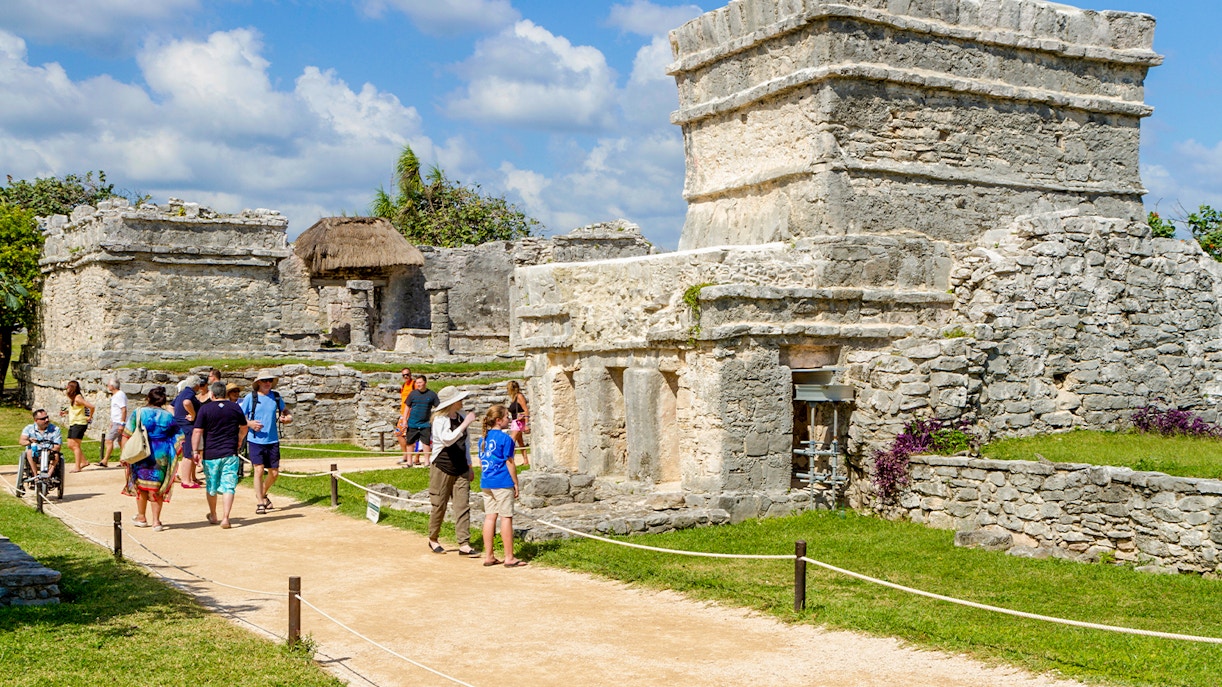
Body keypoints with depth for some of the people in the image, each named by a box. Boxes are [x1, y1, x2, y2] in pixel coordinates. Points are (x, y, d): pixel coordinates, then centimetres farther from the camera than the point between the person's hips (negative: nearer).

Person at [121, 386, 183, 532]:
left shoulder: (138, 413, -4)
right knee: (157, 488, 8)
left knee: (141, 486, 16)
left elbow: (127, 435, -6)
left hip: (141, 455, -1)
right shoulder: (168, 416, 1)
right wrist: (173, 454, 15)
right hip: (161, 456, 1)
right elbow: (178, 437, 2)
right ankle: (156, 521, 7)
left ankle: (141, 517, 29)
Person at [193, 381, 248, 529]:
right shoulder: (236, 408, 4)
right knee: (228, 486, -2)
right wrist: (239, 441, 35)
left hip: (210, 454, 0)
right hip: (230, 454, 0)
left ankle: (213, 516, 31)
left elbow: (197, 431, -9)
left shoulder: (205, 409, -4)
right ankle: (225, 518, -14)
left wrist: (195, 451, -4)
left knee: (211, 487, 16)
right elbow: (244, 428, 18)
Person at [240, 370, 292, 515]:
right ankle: (259, 503, -2)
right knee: (259, 469, -11)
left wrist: (288, 418, -1)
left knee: (274, 472, 7)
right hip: (256, 440, -4)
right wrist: (250, 423, -18)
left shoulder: (276, 397, 7)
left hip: (272, 440, 4)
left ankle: (262, 494, 34)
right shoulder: (250, 398, -2)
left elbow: (285, 411, 22)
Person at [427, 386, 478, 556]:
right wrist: (465, 424, -30)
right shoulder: (440, 420, -12)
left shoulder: (460, 418, 10)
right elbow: (447, 439, -30)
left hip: (461, 470, 6)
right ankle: (433, 540, 22)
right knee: (439, 506, 4)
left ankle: (464, 544, -3)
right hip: (442, 468, -6)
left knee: (463, 506, -2)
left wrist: (469, 466, 22)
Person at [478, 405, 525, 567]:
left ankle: (489, 556, 12)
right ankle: (509, 557, 2)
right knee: (506, 518, -1)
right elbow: (510, 463, -10)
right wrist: (515, 483, -3)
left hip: (486, 484, 7)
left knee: (490, 517, 9)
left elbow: (481, 463, 14)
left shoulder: (483, 439, 10)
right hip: (503, 483, -7)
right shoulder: (505, 438, -11)